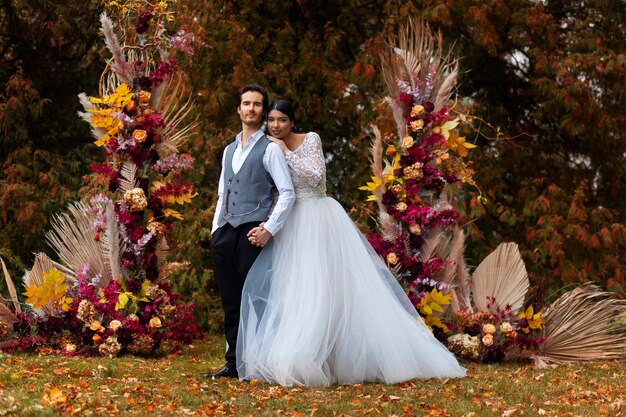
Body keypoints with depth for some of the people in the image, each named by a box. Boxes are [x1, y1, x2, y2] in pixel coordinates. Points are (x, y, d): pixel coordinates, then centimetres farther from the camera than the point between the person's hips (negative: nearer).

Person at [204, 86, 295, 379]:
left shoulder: (269, 149, 0)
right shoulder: (229, 151, 21)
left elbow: (287, 193, -6)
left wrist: (270, 228, -15)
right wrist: (215, 230, 14)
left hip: (252, 232, -6)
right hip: (225, 233, 7)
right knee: (230, 304, 7)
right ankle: (233, 364, 10)